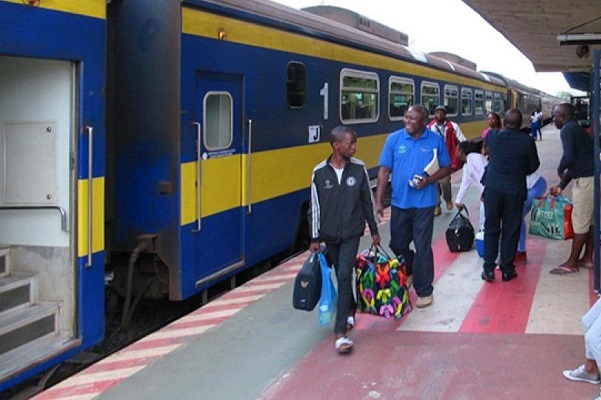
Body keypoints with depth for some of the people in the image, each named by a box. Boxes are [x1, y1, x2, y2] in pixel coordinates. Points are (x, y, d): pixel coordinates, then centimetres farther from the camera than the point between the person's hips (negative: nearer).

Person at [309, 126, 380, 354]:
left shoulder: (359, 168, -5)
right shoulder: (319, 172, -7)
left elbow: (367, 201, 4)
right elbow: (315, 206, -1)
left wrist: (374, 231, 9)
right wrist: (315, 238, 2)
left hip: (351, 233, -1)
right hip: (330, 234, 1)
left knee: (344, 275, -11)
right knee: (341, 277, 14)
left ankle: (341, 332, -12)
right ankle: (350, 311, 40)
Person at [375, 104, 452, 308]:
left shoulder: (436, 141, -5)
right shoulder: (394, 139, -2)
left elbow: (446, 168, 4)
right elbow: (384, 170, -1)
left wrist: (429, 180, -16)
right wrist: (378, 201, -6)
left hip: (424, 203, -3)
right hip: (399, 202, 3)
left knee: (422, 248, 0)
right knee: (397, 245, 14)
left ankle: (424, 290, 12)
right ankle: (413, 269, 42)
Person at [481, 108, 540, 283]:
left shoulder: (492, 136, -8)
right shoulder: (527, 141, -10)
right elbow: (534, 165, 2)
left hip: (493, 188, 1)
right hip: (515, 190, -1)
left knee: (491, 229, 9)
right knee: (511, 231, 8)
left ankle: (489, 269, 9)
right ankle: (507, 270, 13)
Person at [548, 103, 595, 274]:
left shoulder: (567, 130, -12)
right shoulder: (576, 128, 19)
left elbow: (568, 157, -26)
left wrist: (560, 170, -5)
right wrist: (561, 186, 20)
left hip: (586, 180, -10)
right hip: (591, 177, 10)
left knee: (580, 221, -3)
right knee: (590, 220, 16)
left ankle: (572, 263, 4)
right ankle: (587, 258, 24)